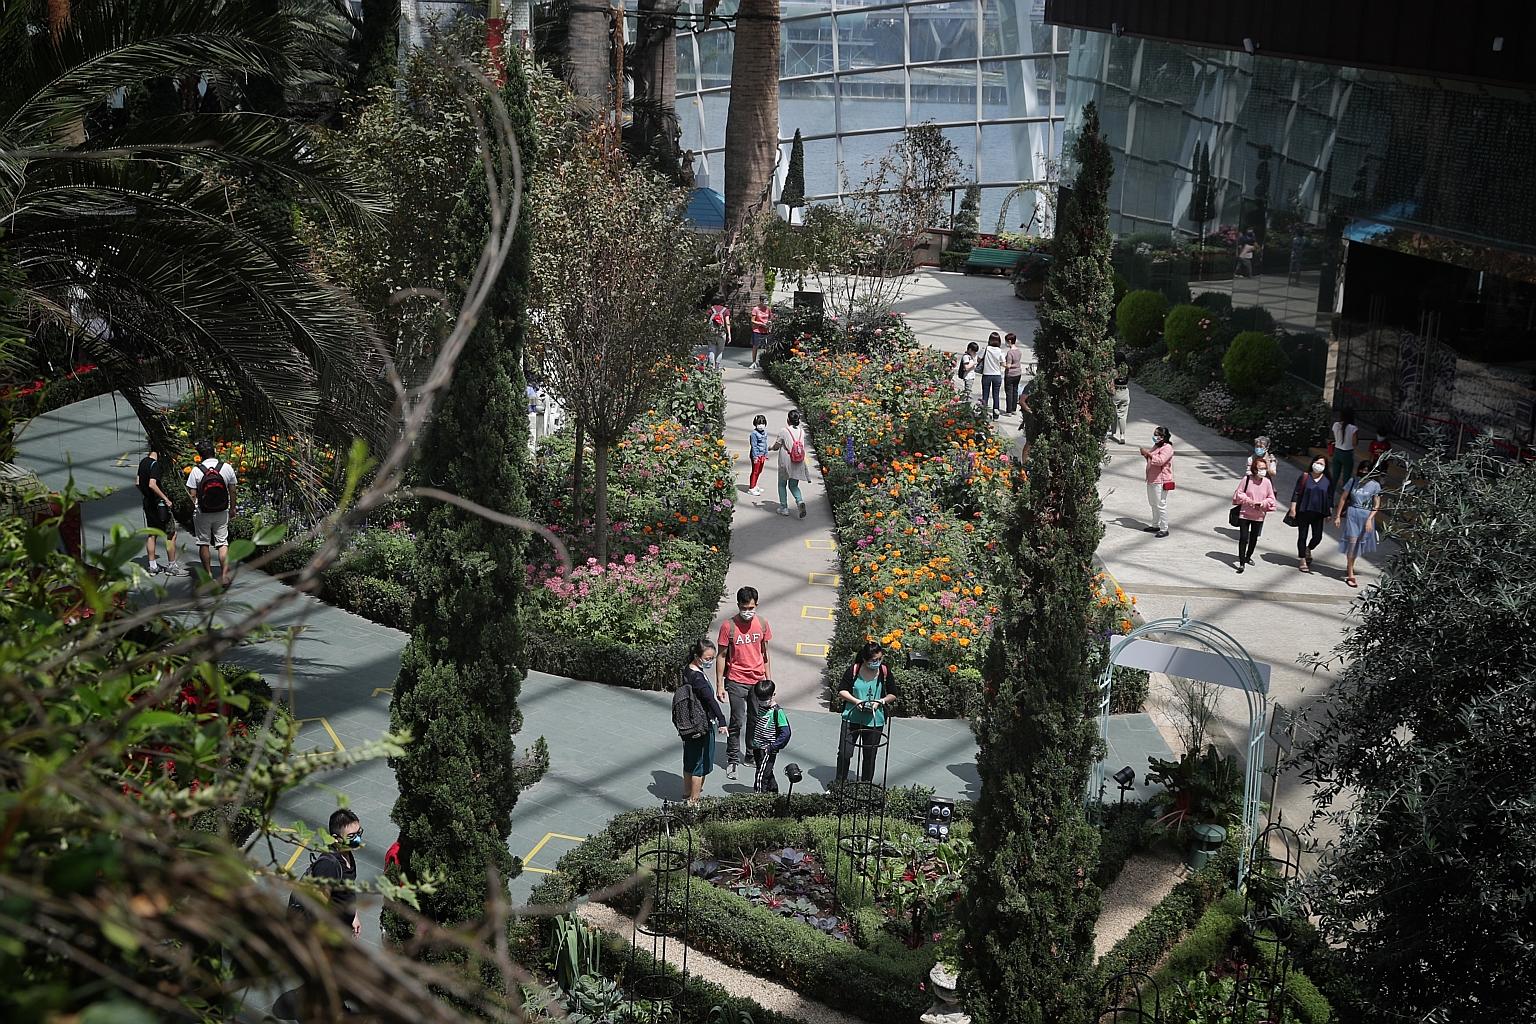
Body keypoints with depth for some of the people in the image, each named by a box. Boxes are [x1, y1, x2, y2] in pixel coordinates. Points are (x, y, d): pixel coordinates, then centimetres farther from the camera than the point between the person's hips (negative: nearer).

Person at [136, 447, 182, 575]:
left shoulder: (143, 462, 9)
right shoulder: (155, 464, -18)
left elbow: (137, 483, 16)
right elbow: (152, 484, -28)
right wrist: (166, 498, -23)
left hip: (148, 503, 9)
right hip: (159, 503, -9)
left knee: (151, 534, 12)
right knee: (171, 533, -1)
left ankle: (153, 566, 15)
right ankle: (172, 566, 3)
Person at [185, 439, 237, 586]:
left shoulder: (196, 471, -12)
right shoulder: (227, 468, -6)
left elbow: (192, 495, -8)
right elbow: (232, 491, 4)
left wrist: (193, 510, 9)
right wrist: (232, 508, 18)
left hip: (202, 513, -2)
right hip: (222, 513, 2)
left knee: (204, 543, 11)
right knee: (222, 543, 6)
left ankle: (208, 574, 17)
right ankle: (224, 574, -6)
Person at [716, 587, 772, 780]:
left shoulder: (762, 624, -2)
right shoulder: (728, 626, -14)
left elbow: (764, 653, 10)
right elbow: (721, 656, -8)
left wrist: (768, 678, 11)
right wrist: (719, 685, -9)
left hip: (758, 680, 4)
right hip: (736, 681, -4)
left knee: (755, 720, 15)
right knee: (737, 722, -2)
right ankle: (732, 761, 9)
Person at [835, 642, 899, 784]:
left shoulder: (885, 672, -4)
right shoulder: (854, 670, -8)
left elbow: (893, 695, 4)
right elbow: (842, 691, -1)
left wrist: (880, 701, -14)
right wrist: (856, 701, -16)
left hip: (874, 721, 2)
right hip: (851, 718, -1)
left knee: (870, 756, 10)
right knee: (844, 753, -4)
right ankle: (840, 783, 12)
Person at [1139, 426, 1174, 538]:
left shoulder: (1167, 448, -14)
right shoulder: (1156, 446, 15)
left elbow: (1160, 460, -28)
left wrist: (1148, 453, -26)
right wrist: (1146, 455, 8)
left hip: (1161, 482, -10)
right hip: (1152, 480, 10)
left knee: (1161, 505, -7)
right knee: (1153, 504, 18)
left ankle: (1164, 529, -2)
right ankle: (1155, 525, 30)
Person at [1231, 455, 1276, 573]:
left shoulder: (1267, 482, -4)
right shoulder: (1247, 479, -11)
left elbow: (1271, 498, 4)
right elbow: (1239, 493, -4)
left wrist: (1263, 503, -14)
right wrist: (1248, 501, -17)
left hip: (1259, 516, 3)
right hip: (1244, 514, -3)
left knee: (1254, 538, 17)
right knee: (1243, 538, -7)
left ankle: (1248, 557, 39)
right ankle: (1241, 562, -2)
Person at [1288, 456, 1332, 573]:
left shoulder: (1327, 480, 4)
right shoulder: (1305, 477, -2)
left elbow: (1329, 498, 9)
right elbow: (1296, 493, -1)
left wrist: (1328, 514, 7)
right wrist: (1293, 509, -6)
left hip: (1318, 513, 2)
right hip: (1303, 511, -2)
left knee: (1317, 536, -1)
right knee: (1302, 536, 3)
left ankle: (1308, 550, 33)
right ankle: (1302, 560, 16)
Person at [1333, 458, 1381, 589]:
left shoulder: (1375, 485, -4)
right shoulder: (1353, 481, -3)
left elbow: (1377, 505, -3)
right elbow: (1343, 498, 3)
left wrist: (1370, 519, -12)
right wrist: (1338, 515, 3)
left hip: (1366, 515, 1)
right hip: (1352, 514, -1)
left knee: (1358, 543, 9)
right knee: (1352, 541, -9)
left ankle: (1349, 566, 32)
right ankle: (1350, 575, -7)